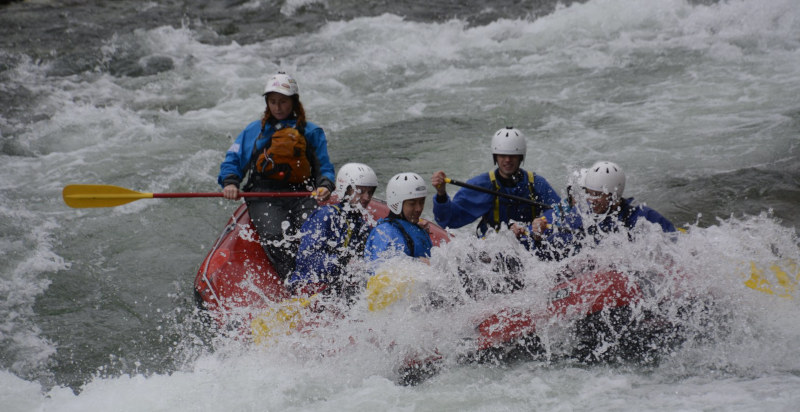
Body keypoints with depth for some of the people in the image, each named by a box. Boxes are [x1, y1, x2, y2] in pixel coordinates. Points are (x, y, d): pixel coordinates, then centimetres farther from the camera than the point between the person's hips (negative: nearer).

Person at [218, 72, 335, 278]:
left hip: (302, 195, 1)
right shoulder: (253, 131, 23)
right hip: (264, 197, 0)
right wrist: (230, 183, -4)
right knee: (277, 238, -33)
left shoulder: (311, 132, 21)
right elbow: (232, 162, 19)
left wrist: (325, 185, -8)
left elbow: (324, 168, 16)